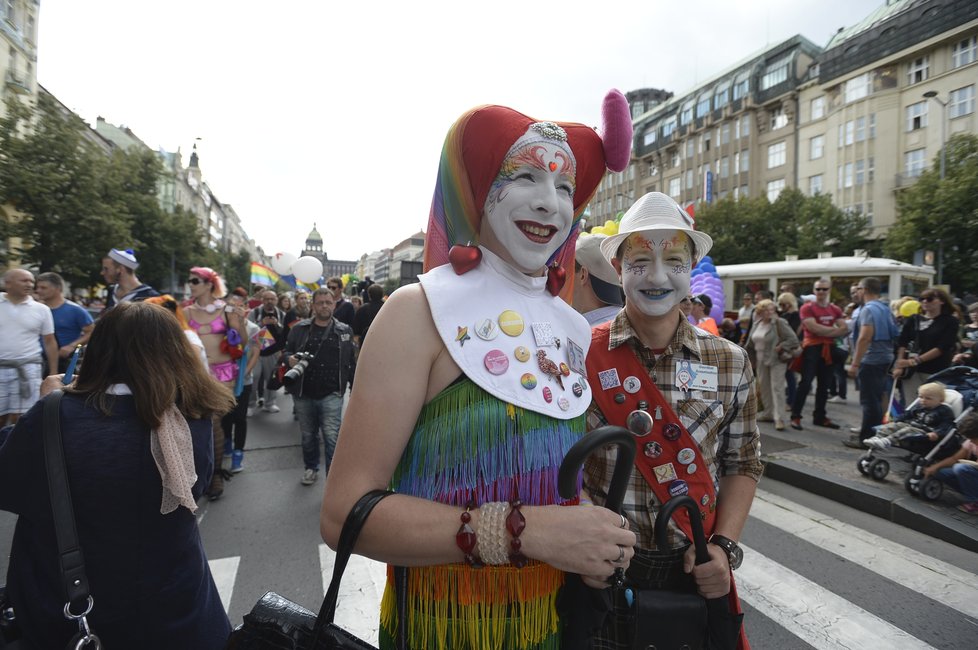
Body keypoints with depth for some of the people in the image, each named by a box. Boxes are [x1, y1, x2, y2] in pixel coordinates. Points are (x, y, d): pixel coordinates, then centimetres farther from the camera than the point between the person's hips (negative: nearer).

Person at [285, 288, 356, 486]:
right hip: (304, 394, 2)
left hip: (331, 394, -2)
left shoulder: (344, 331, 3)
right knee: (308, 435, 17)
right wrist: (290, 359, -12)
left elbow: (351, 363, 6)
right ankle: (310, 467, 39)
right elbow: (287, 351, 12)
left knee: (332, 437, -7)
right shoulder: (299, 328, 4)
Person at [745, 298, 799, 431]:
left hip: (777, 360, -7)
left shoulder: (780, 323, -13)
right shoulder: (757, 324, 6)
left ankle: (779, 418, -7)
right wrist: (753, 359, 13)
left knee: (777, 388, -9)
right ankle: (769, 413, 28)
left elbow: (793, 339, -14)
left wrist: (780, 347, -18)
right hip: (761, 361, 7)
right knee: (764, 387, 14)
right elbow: (751, 342, 16)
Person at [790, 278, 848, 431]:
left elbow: (845, 330, 2)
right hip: (812, 347, -6)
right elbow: (814, 328, -16)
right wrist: (833, 329, -5)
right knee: (806, 383, -11)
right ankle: (795, 416, -6)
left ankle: (820, 417, 21)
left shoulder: (835, 310, 12)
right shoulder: (807, 308, -5)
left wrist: (824, 332, -13)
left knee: (824, 385, 11)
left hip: (829, 349, 6)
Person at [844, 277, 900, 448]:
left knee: (869, 401, -5)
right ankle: (873, 433, 26)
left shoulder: (868, 309, -15)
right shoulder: (885, 308, 14)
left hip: (871, 359, -9)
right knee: (876, 400, 17)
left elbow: (864, 338, -24)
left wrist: (854, 363, -23)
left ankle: (866, 438, 0)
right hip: (885, 358, 9)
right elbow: (894, 335, 21)